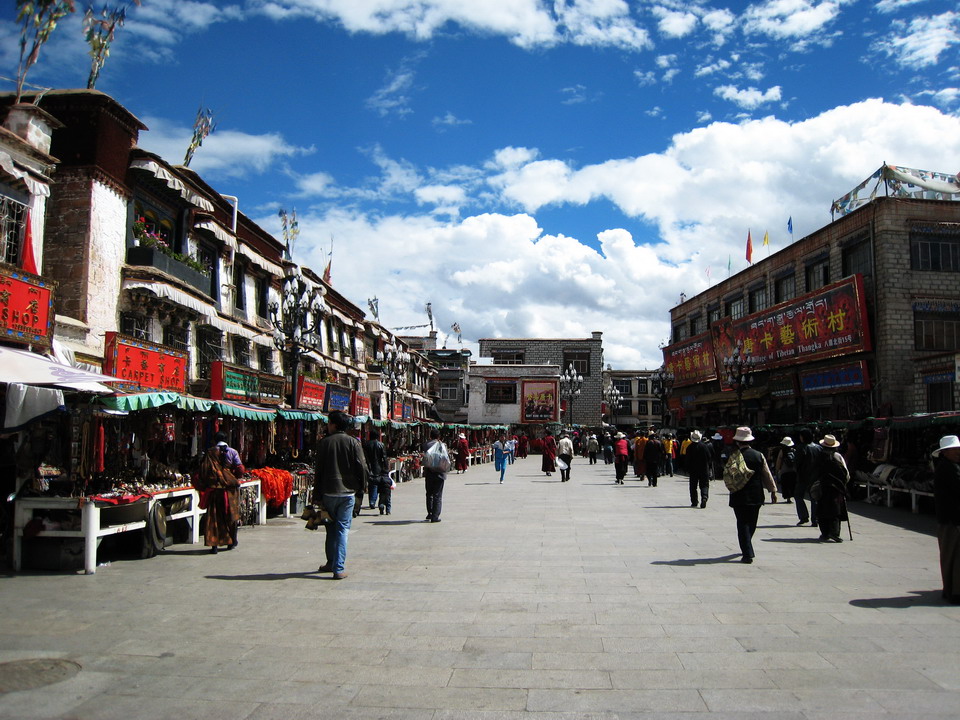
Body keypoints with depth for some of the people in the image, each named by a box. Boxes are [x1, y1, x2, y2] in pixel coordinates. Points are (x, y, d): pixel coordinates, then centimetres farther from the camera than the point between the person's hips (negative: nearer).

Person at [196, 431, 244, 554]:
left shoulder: (210, 453, 0)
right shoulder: (232, 452, -1)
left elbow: (203, 471, -2)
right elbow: (240, 470, -6)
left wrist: (202, 487, 7)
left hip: (214, 488, 0)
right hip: (230, 488, 0)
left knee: (214, 517, 3)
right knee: (231, 515, 13)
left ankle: (214, 545, -3)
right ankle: (231, 542, 22)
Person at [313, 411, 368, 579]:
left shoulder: (323, 443, -1)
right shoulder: (353, 442, -3)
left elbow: (319, 469, 1)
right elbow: (361, 467, -4)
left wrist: (317, 493, 7)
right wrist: (362, 487, 8)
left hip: (328, 492, 1)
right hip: (348, 491, -1)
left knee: (331, 528, 15)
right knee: (342, 529, 1)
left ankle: (331, 563, 26)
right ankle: (338, 568, -4)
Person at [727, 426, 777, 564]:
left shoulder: (734, 455, -10)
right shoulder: (759, 455, 0)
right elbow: (767, 475, 5)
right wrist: (773, 490, 12)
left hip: (740, 496, -3)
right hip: (756, 496, 4)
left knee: (743, 524, 0)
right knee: (751, 523, 17)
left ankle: (748, 554, -7)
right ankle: (746, 549, 30)